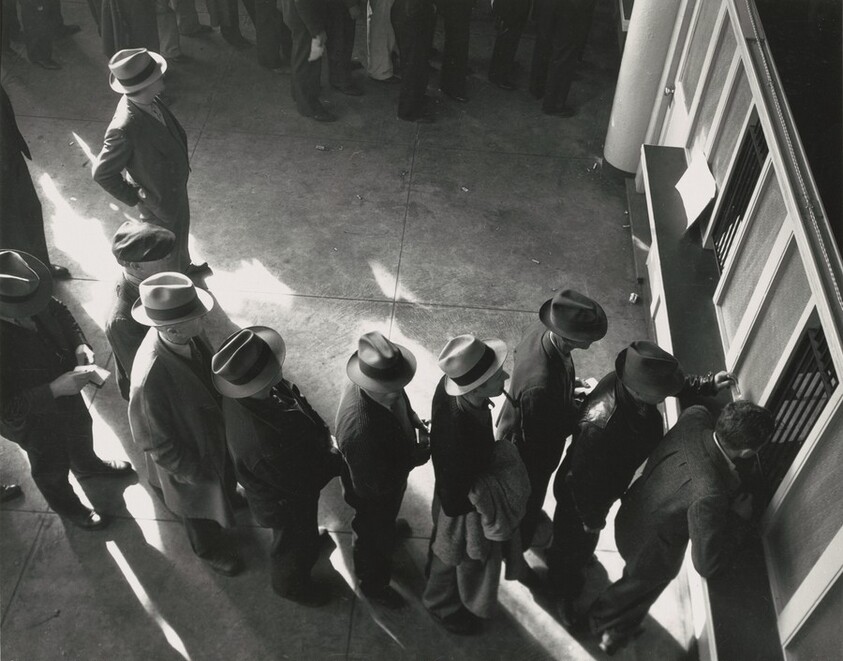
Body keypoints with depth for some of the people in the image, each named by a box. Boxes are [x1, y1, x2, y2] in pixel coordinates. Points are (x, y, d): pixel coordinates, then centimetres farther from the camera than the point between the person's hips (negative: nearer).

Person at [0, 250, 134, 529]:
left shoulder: (27, 298, -26)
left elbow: (59, 311, -3)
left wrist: (79, 343, -19)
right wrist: (55, 389, -40)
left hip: (63, 383, 6)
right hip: (34, 417, -5)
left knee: (80, 428, 35)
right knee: (51, 464, 25)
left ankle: (86, 464, 69)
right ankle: (65, 503, 58)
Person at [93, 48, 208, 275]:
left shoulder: (150, 100, -15)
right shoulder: (124, 129, -39)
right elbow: (102, 172, -28)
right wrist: (133, 197, -17)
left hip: (176, 185, 8)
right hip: (159, 201, -8)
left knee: (181, 232, 32)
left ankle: (184, 267, 59)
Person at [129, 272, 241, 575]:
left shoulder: (190, 336, -24)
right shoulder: (150, 379, -44)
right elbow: (157, 444, -28)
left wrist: (224, 410, 8)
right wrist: (195, 474, -17)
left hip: (213, 429, 5)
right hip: (189, 459, -5)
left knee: (224, 481, 36)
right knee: (201, 507, 26)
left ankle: (227, 500, 69)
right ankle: (210, 550, 57)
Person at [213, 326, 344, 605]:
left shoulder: (241, 395, -26)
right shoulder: (266, 444, -49)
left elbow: (297, 405, -4)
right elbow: (305, 483, -30)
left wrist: (320, 431, -11)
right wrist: (337, 459, -16)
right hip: (286, 504, -6)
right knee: (295, 545, 27)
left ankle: (308, 541, 69)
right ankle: (291, 584, 57)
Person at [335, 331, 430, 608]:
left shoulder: (388, 391, -26)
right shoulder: (360, 429, -49)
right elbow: (375, 486, -35)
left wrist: (414, 421, -17)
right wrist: (416, 457, -27)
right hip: (373, 497, -6)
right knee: (376, 539, 26)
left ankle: (387, 527, 73)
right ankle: (373, 585, 56)